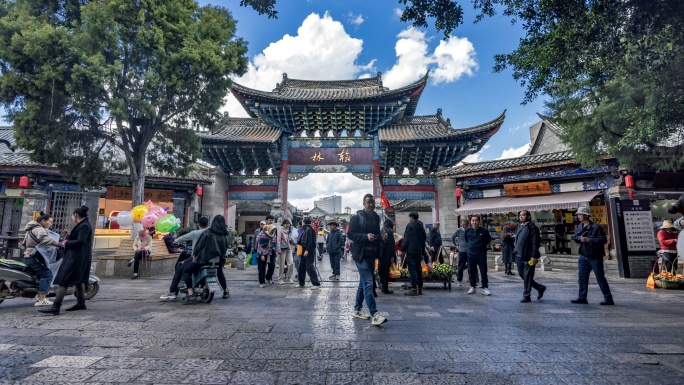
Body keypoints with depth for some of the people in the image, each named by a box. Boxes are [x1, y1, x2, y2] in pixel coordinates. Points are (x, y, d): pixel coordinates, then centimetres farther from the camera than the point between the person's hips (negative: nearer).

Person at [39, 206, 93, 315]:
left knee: (63, 281, -8)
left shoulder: (84, 226, -16)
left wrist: (67, 243, -10)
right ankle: (81, 303, 25)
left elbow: (80, 241, -24)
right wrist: (70, 236, 10)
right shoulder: (84, 225, 15)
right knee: (78, 281, 17)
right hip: (80, 258, 11)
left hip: (76, 257, -11)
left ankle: (55, 307, -6)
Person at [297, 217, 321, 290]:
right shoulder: (305, 230, 14)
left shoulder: (309, 230, -14)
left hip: (309, 251, -10)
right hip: (305, 250, 10)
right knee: (301, 267, 14)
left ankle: (316, 284, -5)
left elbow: (310, 241, -21)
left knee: (309, 266, -10)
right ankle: (301, 283, 26)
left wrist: (307, 250, -26)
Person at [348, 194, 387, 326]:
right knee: (368, 283, -11)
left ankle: (357, 310, 28)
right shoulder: (357, 217, -7)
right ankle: (375, 315, -9)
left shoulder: (376, 217, 12)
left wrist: (380, 236, 0)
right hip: (361, 255, -7)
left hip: (372, 255, 7)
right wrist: (366, 236, -23)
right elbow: (350, 234, -12)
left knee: (363, 283, 15)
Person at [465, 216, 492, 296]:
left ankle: (486, 288, 8)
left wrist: (482, 245, 12)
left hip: (481, 255, -2)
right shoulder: (468, 230, 1)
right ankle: (472, 287, 19)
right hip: (471, 254, 3)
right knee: (471, 272, 9)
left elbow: (489, 240, 11)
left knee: (483, 272, -1)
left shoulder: (484, 231, -6)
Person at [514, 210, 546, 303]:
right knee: (521, 275, 14)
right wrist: (516, 254, 16)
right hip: (519, 256, 8)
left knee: (527, 276, -1)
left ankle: (526, 296, 10)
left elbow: (535, 243, -14)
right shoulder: (519, 227, 14)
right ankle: (540, 288, 32)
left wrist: (534, 256, -18)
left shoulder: (532, 227, -9)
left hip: (528, 256, -8)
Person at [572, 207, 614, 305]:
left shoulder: (596, 227, -14)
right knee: (582, 278, 9)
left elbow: (604, 239, -19)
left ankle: (608, 299, 14)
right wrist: (579, 238, -10)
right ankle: (582, 297, 17)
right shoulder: (580, 226, 8)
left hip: (595, 257, -7)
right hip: (583, 257, 7)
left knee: (600, 278, 2)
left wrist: (589, 240, -23)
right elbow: (575, 237, 11)